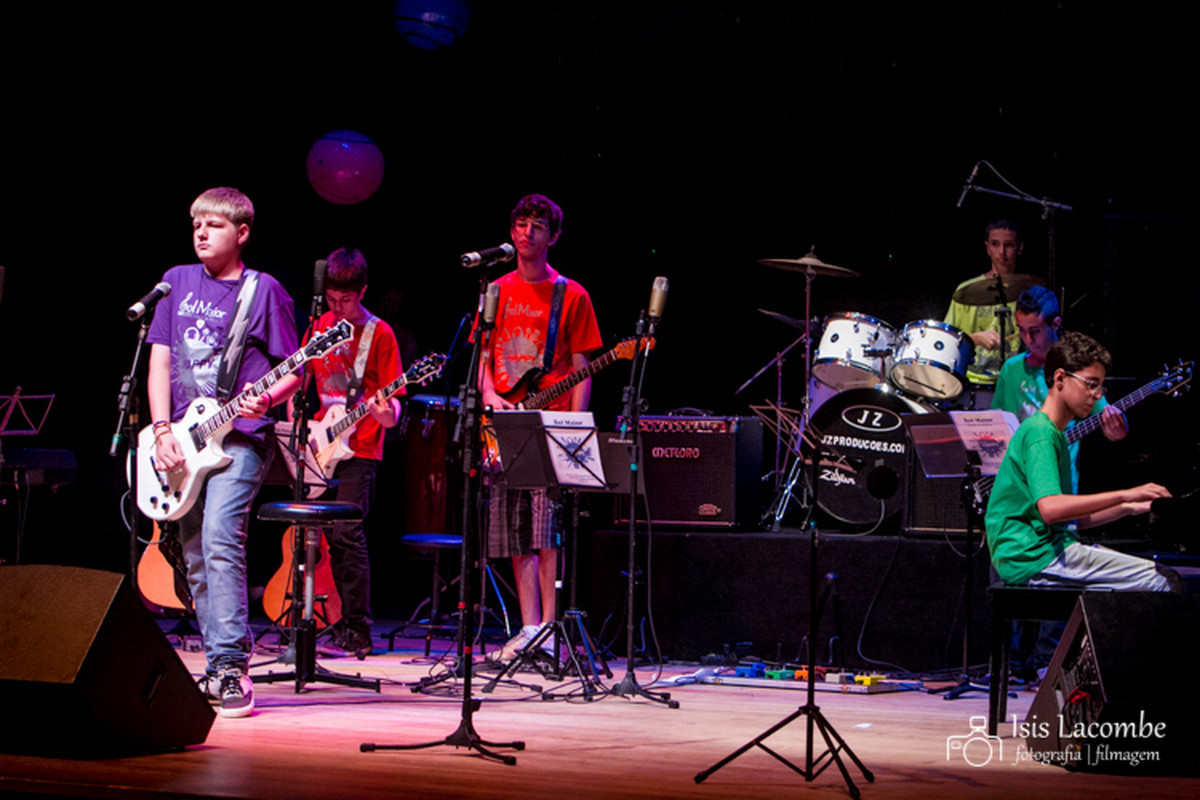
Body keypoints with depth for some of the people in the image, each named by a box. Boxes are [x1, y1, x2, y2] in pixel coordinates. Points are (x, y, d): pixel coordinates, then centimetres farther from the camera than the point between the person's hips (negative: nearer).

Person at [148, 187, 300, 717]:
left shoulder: (264, 291, 0)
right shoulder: (178, 282, 12)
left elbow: (295, 373, 1)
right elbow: (160, 360, 8)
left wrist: (266, 400, -20)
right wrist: (162, 430, -4)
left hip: (241, 437, -5)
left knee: (220, 539, -21)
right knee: (194, 558, 7)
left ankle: (230, 668, -20)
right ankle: (221, 665, 17)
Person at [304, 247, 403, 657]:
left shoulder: (379, 334, -3)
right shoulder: (320, 327, 12)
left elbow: (390, 399, -6)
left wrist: (390, 414, -27)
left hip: (359, 449, -6)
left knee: (346, 533, -14)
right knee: (332, 535, 7)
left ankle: (357, 629, -10)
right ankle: (346, 618, 17)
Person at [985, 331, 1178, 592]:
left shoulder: (1054, 433, 22)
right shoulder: (1039, 432, -11)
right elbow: (1050, 508, -26)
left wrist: (1129, 508, 12)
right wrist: (1126, 495, -25)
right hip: (1033, 559, -10)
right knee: (1163, 582, -16)